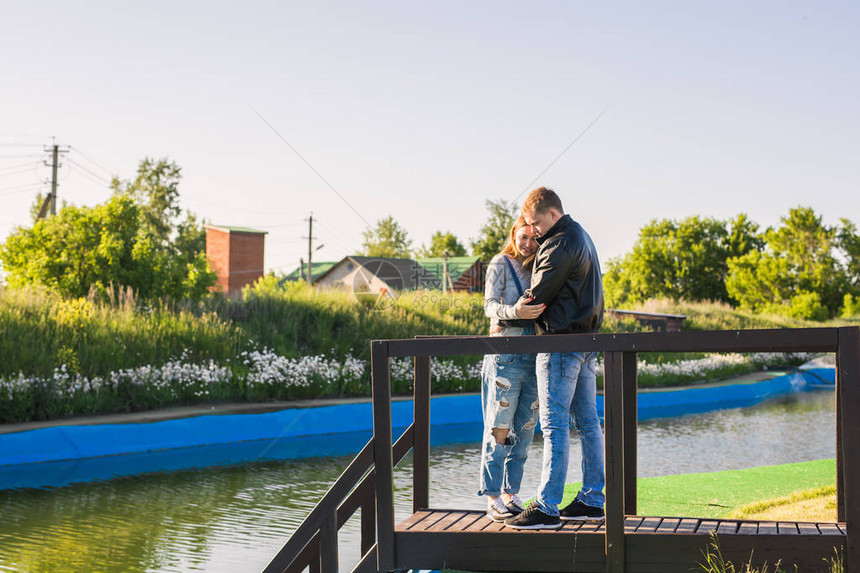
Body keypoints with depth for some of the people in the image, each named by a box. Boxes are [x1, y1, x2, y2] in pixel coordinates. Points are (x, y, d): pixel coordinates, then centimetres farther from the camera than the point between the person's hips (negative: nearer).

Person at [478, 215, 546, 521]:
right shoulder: (501, 264, 0)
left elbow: (547, 308, 18)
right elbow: (490, 304, -11)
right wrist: (514, 311, -30)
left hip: (536, 354, 5)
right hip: (505, 350, -5)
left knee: (524, 427, 7)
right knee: (499, 427, -6)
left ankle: (511, 494, 15)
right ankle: (493, 498, 0)